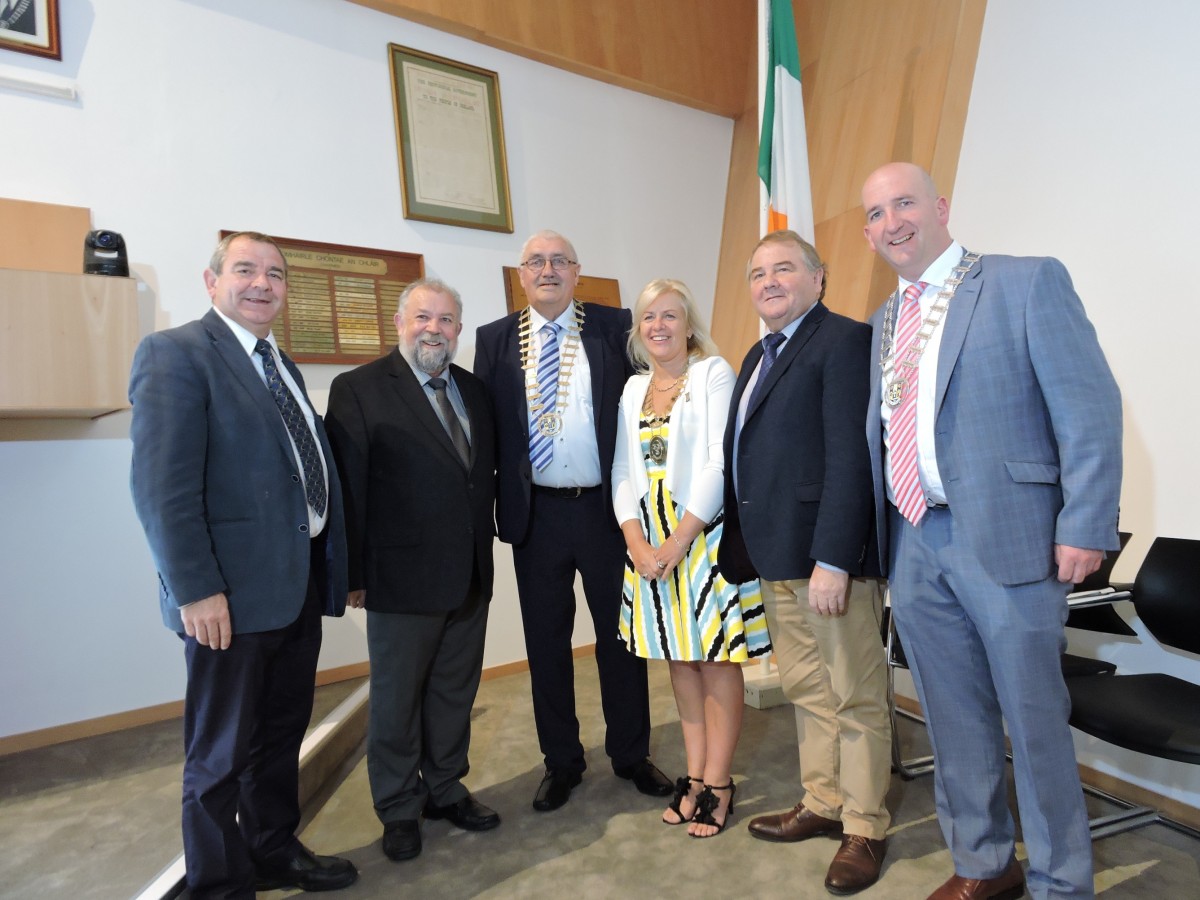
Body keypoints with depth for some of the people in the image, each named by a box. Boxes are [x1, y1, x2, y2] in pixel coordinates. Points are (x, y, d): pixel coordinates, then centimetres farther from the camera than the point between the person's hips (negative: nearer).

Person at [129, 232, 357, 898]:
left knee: (282, 735, 22)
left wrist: (330, 567, 11)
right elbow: (162, 484, -18)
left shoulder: (281, 366, 15)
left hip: (300, 585, 8)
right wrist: (196, 589, -22)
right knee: (221, 754, 10)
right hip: (234, 593, -8)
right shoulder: (175, 353, -10)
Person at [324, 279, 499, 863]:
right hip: (402, 577, -5)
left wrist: (484, 546, 8)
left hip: (471, 575, 6)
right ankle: (398, 810, 32)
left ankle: (445, 790, 39)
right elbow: (348, 489, -11)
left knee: (454, 693, 19)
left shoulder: (474, 391, 9)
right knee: (396, 700, 12)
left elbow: (485, 474, 11)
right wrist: (355, 573, -12)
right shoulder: (359, 389, -8)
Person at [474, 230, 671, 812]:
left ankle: (631, 754, 31)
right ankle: (561, 761, 31)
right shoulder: (495, 340, 6)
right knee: (546, 640, 12)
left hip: (605, 507, -1)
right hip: (535, 514, 2)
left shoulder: (614, 328, 2)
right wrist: (495, 503, -3)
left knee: (620, 636, 11)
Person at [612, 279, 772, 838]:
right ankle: (694, 776, 25)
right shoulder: (634, 388, 13)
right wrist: (637, 541, -5)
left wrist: (679, 540, -16)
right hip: (649, 540, 5)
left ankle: (718, 782, 17)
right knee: (679, 659, 12)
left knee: (717, 659, 3)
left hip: (705, 534, -5)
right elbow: (624, 471, 8)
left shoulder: (714, 374, -4)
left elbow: (720, 462, -13)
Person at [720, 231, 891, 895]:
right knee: (805, 690, 19)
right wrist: (745, 550, 10)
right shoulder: (758, 357, 18)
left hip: (830, 556, -8)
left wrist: (833, 560, -22)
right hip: (775, 558, 8)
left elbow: (850, 457, -18)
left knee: (856, 698, 7)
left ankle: (864, 829, 25)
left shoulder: (845, 340, -9)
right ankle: (822, 804, 36)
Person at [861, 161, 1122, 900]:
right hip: (914, 544, 6)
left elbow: (1090, 407, -9)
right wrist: (874, 536, 9)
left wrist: (1084, 527, -15)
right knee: (955, 720, 17)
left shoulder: (1028, 282, -3)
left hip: (1005, 538, -5)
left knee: (1034, 721, 8)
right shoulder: (884, 322, 14)